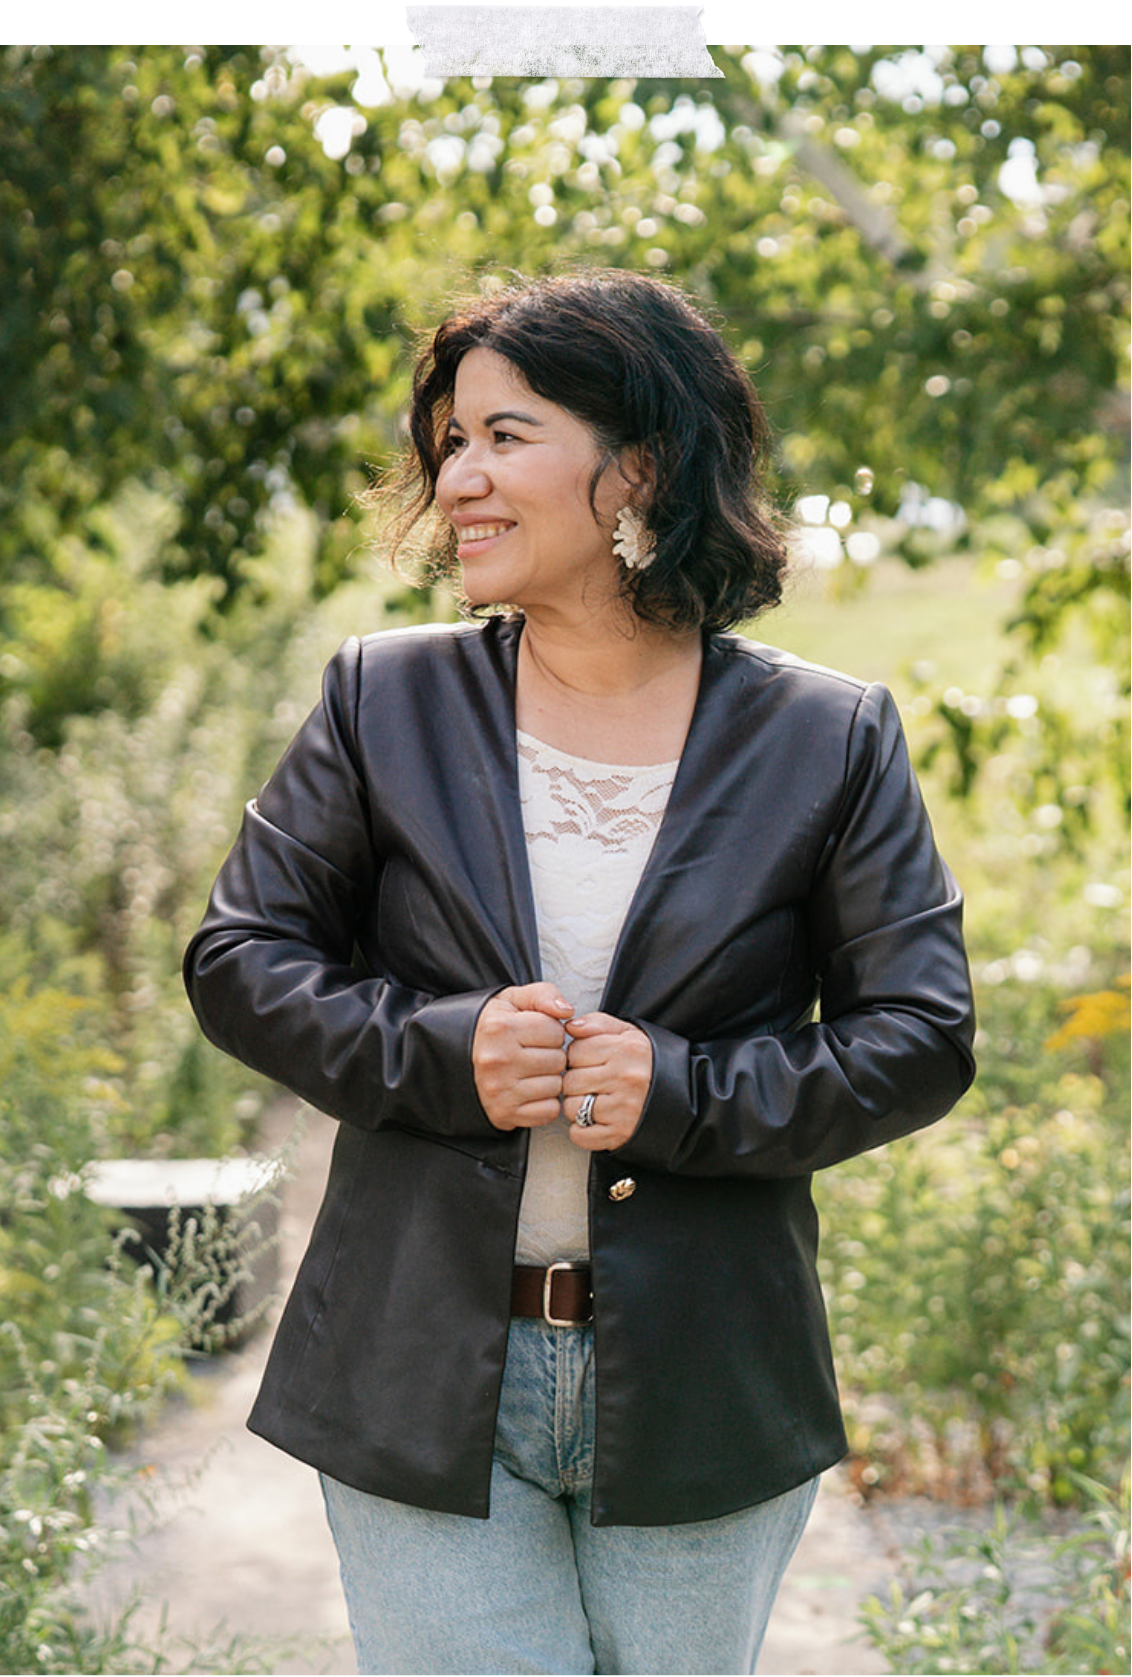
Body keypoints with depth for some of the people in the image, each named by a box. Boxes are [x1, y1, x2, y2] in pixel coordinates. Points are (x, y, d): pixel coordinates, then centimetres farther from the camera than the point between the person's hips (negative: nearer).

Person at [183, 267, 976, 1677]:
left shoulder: (830, 741, -1)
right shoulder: (382, 701, 3)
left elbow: (922, 1040, -1)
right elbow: (239, 957, 5)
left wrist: (686, 1092, -16)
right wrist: (439, 1052, -13)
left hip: (703, 1398, 0)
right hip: (425, 1387, 0)